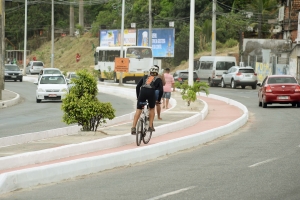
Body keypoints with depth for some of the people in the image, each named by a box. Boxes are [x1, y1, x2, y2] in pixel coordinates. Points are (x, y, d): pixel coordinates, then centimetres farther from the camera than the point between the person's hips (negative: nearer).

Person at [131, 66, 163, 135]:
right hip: (151, 93, -1)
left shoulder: (145, 77, 28)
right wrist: (158, 99, 23)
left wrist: (138, 97, 27)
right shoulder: (158, 79, 22)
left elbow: (137, 87, 20)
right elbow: (161, 90, 11)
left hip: (143, 91, 1)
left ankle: (133, 127, -10)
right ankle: (150, 126, 20)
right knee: (151, 109, 24)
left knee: (138, 110, 4)